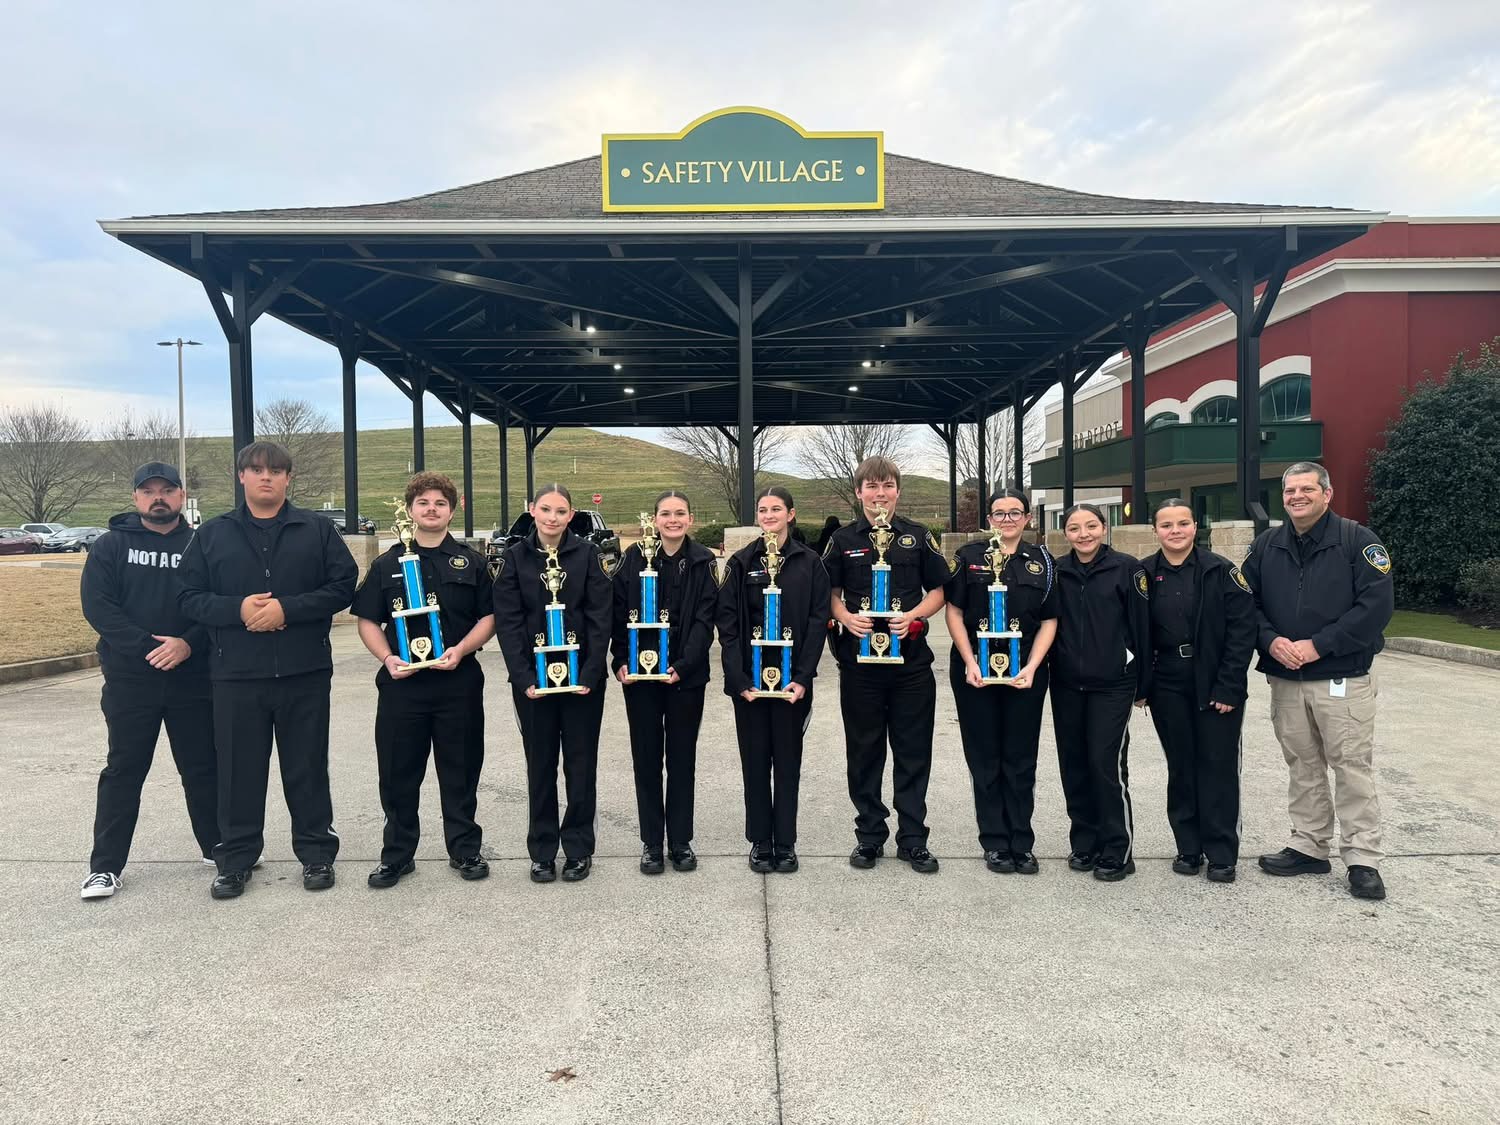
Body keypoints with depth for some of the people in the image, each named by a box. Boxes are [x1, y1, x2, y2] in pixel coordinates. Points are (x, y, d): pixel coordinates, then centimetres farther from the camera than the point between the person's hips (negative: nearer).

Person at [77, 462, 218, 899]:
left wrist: (189, 643, -17)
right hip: (129, 681, -1)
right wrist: (148, 647, -17)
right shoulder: (111, 545, 3)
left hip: (193, 680, 1)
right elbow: (97, 604, -7)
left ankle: (217, 848, 24)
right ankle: (105, 866, 14)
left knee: (203, 769, 10)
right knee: (123, 772, 5)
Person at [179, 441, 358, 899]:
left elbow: (343, 586, -3)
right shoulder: (212, 534, 8)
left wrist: (287, 608, -15)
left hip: (304, 672, -1)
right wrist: (236, 609, -14)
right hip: (236, 674, 1)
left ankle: (317, 853, 21)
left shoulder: (317, 530, 3)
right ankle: (235, 859, 22)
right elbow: (189, 596, 5)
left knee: (307, 767, 8)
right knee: (238, 770, 8)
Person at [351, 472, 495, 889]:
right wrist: (388, 658, -10)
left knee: (461, 772, 8)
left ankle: (465, 850, 21)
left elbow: (488, 617, 4)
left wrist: (460, 650, -13)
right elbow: (368, 621, 8)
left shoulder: (471, 562, 6)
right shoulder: (387, 564, 8)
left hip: (459, 682, -1)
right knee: (398, 773, 7)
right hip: (401, 682, 1)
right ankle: (397, 854, 21)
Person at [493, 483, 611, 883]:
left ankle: (578, 849, 19)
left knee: (581, 763, 6)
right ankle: (542, 851, 21)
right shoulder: (515, 557, 1)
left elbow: (600, 618, -5)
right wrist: (525, 678, -12)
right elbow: (507, 621, -3)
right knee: (540, 764, 9)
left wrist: (589, 674, -13)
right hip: (532, 679, 1)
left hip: (582, 677, -1)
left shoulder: (586, 554, -2)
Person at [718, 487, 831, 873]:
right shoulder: (741, 562, 3)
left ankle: (785, 843, 17)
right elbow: (727, 622, -1)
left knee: (788, 759, 7)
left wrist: (802, 677, -10)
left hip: (792, 678, 0)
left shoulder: (809, 563, 2)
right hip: (749, 678, 1)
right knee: (755, 759, 7)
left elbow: (818, 621, -1)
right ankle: (759, 841, 18)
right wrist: (738, 678, -10)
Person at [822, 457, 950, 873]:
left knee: (913, 752, 5)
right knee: (864, 752, 8)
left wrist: (912, 616, -11)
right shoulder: (842, 540, 4)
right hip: (859, 659, 0)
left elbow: (938, 591, 7)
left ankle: (913, 839, 17)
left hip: (911, 657, 0)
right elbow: (829, 594, 8)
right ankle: (869, 836, 21)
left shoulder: (918, 537, 4)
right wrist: (846, 617, -12)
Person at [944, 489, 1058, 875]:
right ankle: (995, 843, 16)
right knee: (985, 759, 6)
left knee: (1021, 760, 7)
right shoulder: (969, 557, 0)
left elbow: (1049, 621, 4)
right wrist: (970, 664, -9)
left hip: (1025, 673, 1)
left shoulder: (1042, 562, 4)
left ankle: (1021, 844, 17)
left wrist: (1032, 667, -9)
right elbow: (954, 613, 0)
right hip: (975, 672, -1)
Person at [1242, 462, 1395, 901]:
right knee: (1303, 767, 13)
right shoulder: (1267, 545, 8)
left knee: (1353, 767, 0)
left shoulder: (1357, 540, -6)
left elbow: (1377, 605, -13)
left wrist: (1318, 645, -17)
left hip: (1343, 679, -4)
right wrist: (1270, 640, -10)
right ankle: (1309, 847, 24)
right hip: (1284, 680, 4)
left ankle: (1362, 860, 9)